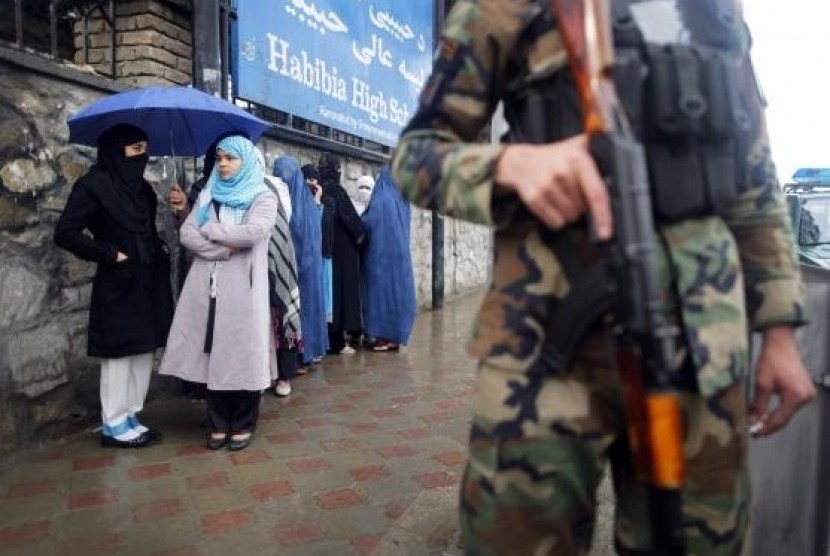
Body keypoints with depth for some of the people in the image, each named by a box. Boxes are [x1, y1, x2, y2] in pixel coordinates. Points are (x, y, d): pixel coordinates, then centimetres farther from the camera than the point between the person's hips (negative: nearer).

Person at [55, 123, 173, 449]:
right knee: (120, 352, 0)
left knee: (144, 351, 10)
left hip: (147, 283, 7)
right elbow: (65, 233, -13)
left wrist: (159, 253, 3)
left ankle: (131, 417, 22)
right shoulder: (94, 185, -9)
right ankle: (114, 425, 13)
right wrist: (110, 254, -15)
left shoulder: (140, 187, 13)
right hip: (117, 286, -7)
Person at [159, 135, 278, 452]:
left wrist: (210, 229, -5)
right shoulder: (207, 195, 15)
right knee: (213, 354, 6)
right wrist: (225, 249, -11)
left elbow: (253, 233, -17)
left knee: (243, 355, 0)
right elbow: (186, 235, 2)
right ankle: (218, 423, 19)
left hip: (243, 289, -3)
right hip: (207, 288, 4)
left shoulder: (263, 197, 2)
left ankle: (242, 425, 14)